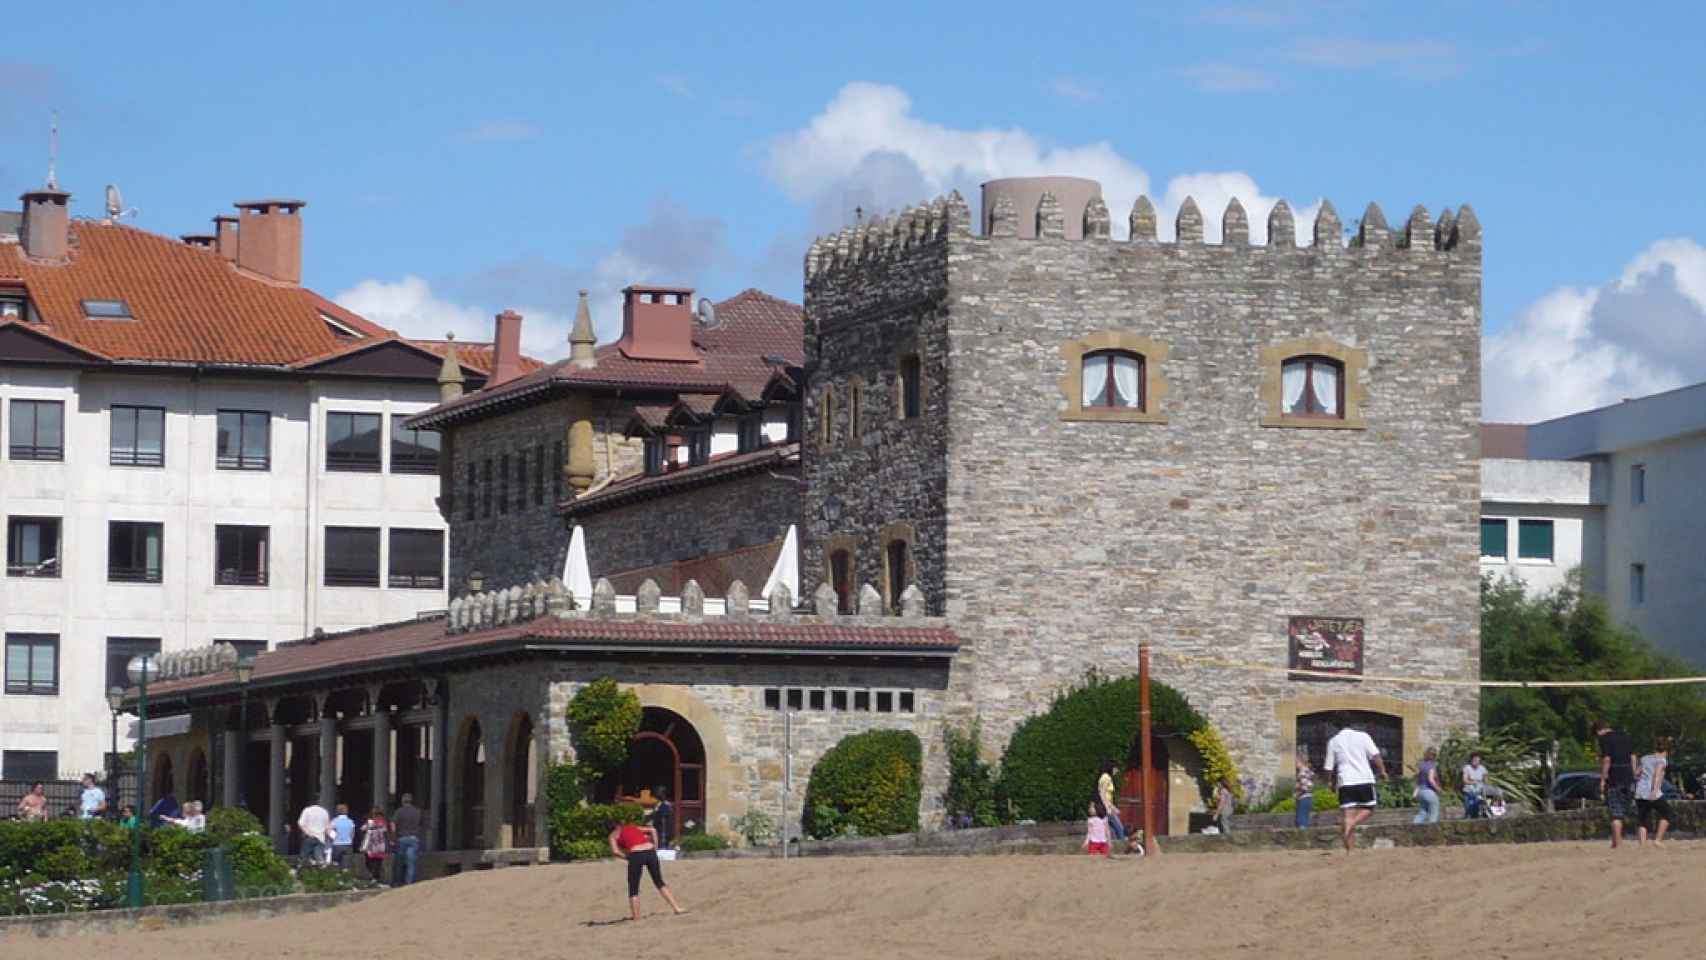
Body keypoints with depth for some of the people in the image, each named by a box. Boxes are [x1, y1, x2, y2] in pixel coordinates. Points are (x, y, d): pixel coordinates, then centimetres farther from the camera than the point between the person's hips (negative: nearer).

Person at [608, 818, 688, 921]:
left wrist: (627, 857, 11)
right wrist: (655, 847, 22)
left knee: (633, 888, 7)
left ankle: (636, 916, 2)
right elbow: (652, 830, 22)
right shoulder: (633, 828, 29)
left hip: (636, 855, -4)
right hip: (650, 851, 4)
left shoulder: (614, 835, 16)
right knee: (659, 882, 17)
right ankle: (676, 908, 12)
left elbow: (615, 851, -1)